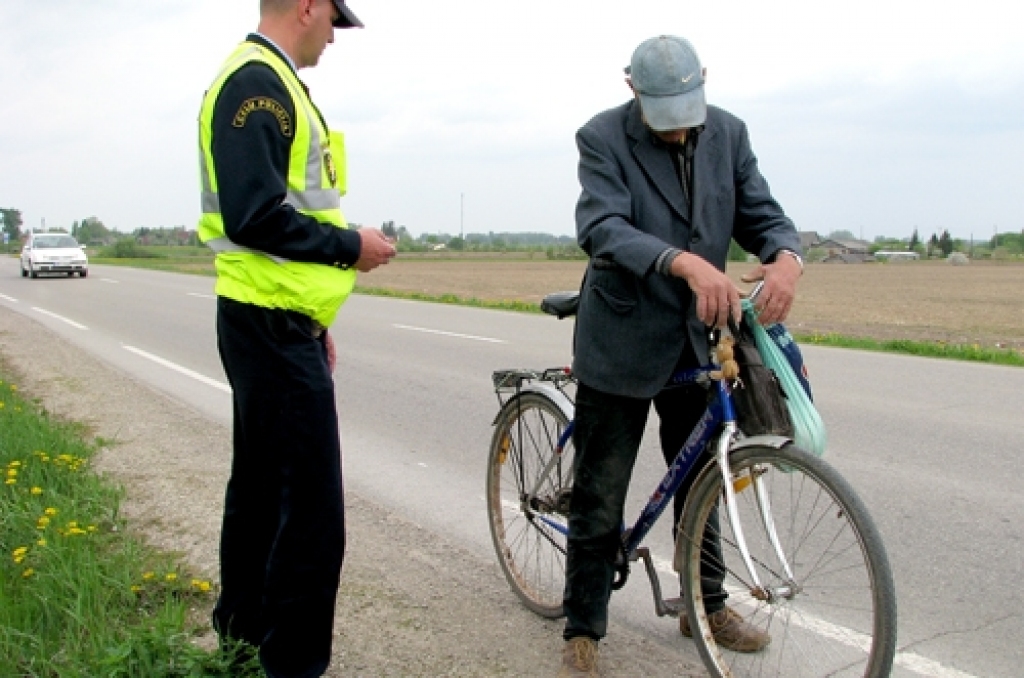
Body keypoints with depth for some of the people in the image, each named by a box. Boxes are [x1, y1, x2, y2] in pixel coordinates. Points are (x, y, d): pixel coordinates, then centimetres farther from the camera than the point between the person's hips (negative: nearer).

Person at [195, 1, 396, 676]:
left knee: (262, 486, 20)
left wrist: (313, 323, 20)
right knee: (312, 515, -6)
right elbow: (255, 216, -26)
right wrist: (351, 245, -12)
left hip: (273, 326, 11)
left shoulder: (269, 82, 18)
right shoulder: (260, 80, -14)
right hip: (273, 327, -11)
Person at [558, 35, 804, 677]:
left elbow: (762, 212, -2)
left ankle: (707, 604, 39)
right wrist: (686, 263, -43)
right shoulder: (603, 137, -13)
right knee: (600, 497, 2)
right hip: (623, 341, -5)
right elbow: (602, 228, -27)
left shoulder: (728, 132, 1)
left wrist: (787, 257, -26)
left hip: (695, 341, 5)